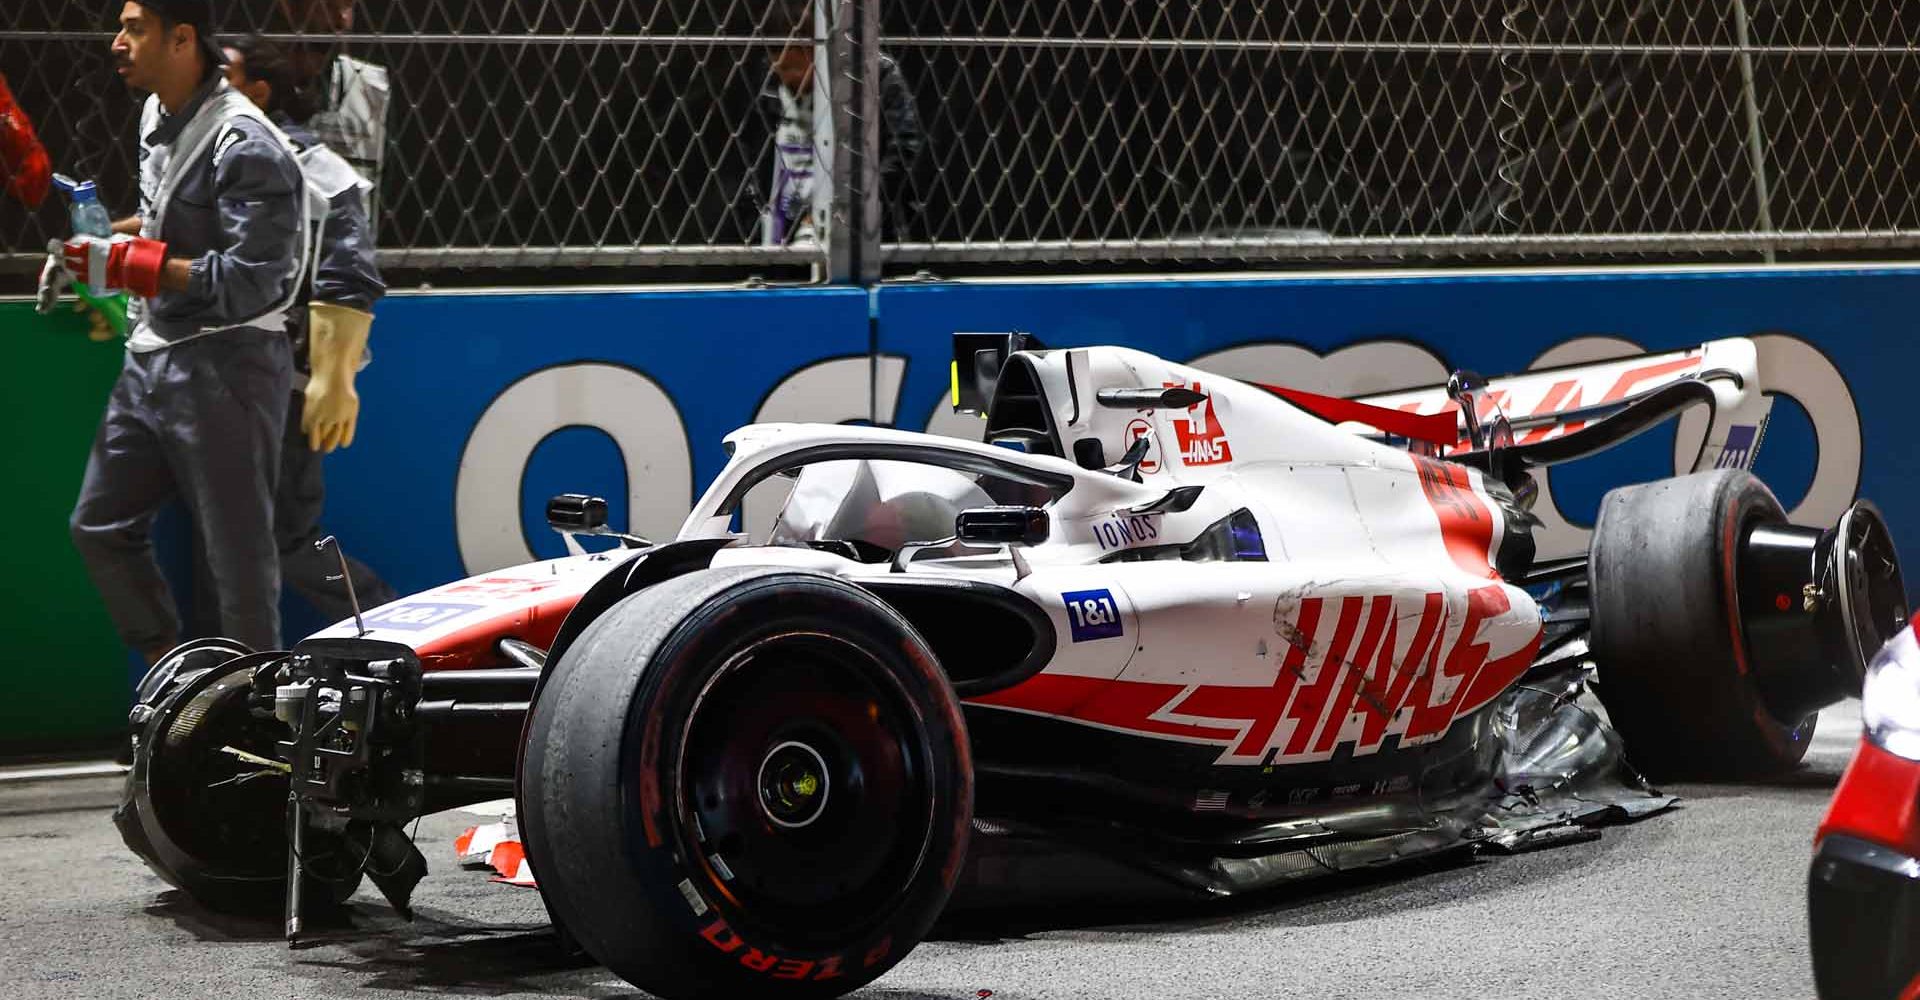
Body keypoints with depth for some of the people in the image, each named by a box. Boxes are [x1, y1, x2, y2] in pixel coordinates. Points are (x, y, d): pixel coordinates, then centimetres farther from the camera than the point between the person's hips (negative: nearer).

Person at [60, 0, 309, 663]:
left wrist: (127, 265, -20)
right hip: (150, 359, 10)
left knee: (239, 555, -2)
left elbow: (250, 281, -24)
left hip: (222, 366, -10)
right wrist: (101, 236, 12)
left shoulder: (244, 144, -18)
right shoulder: (157, 114, 10)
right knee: (100, 527, 15)